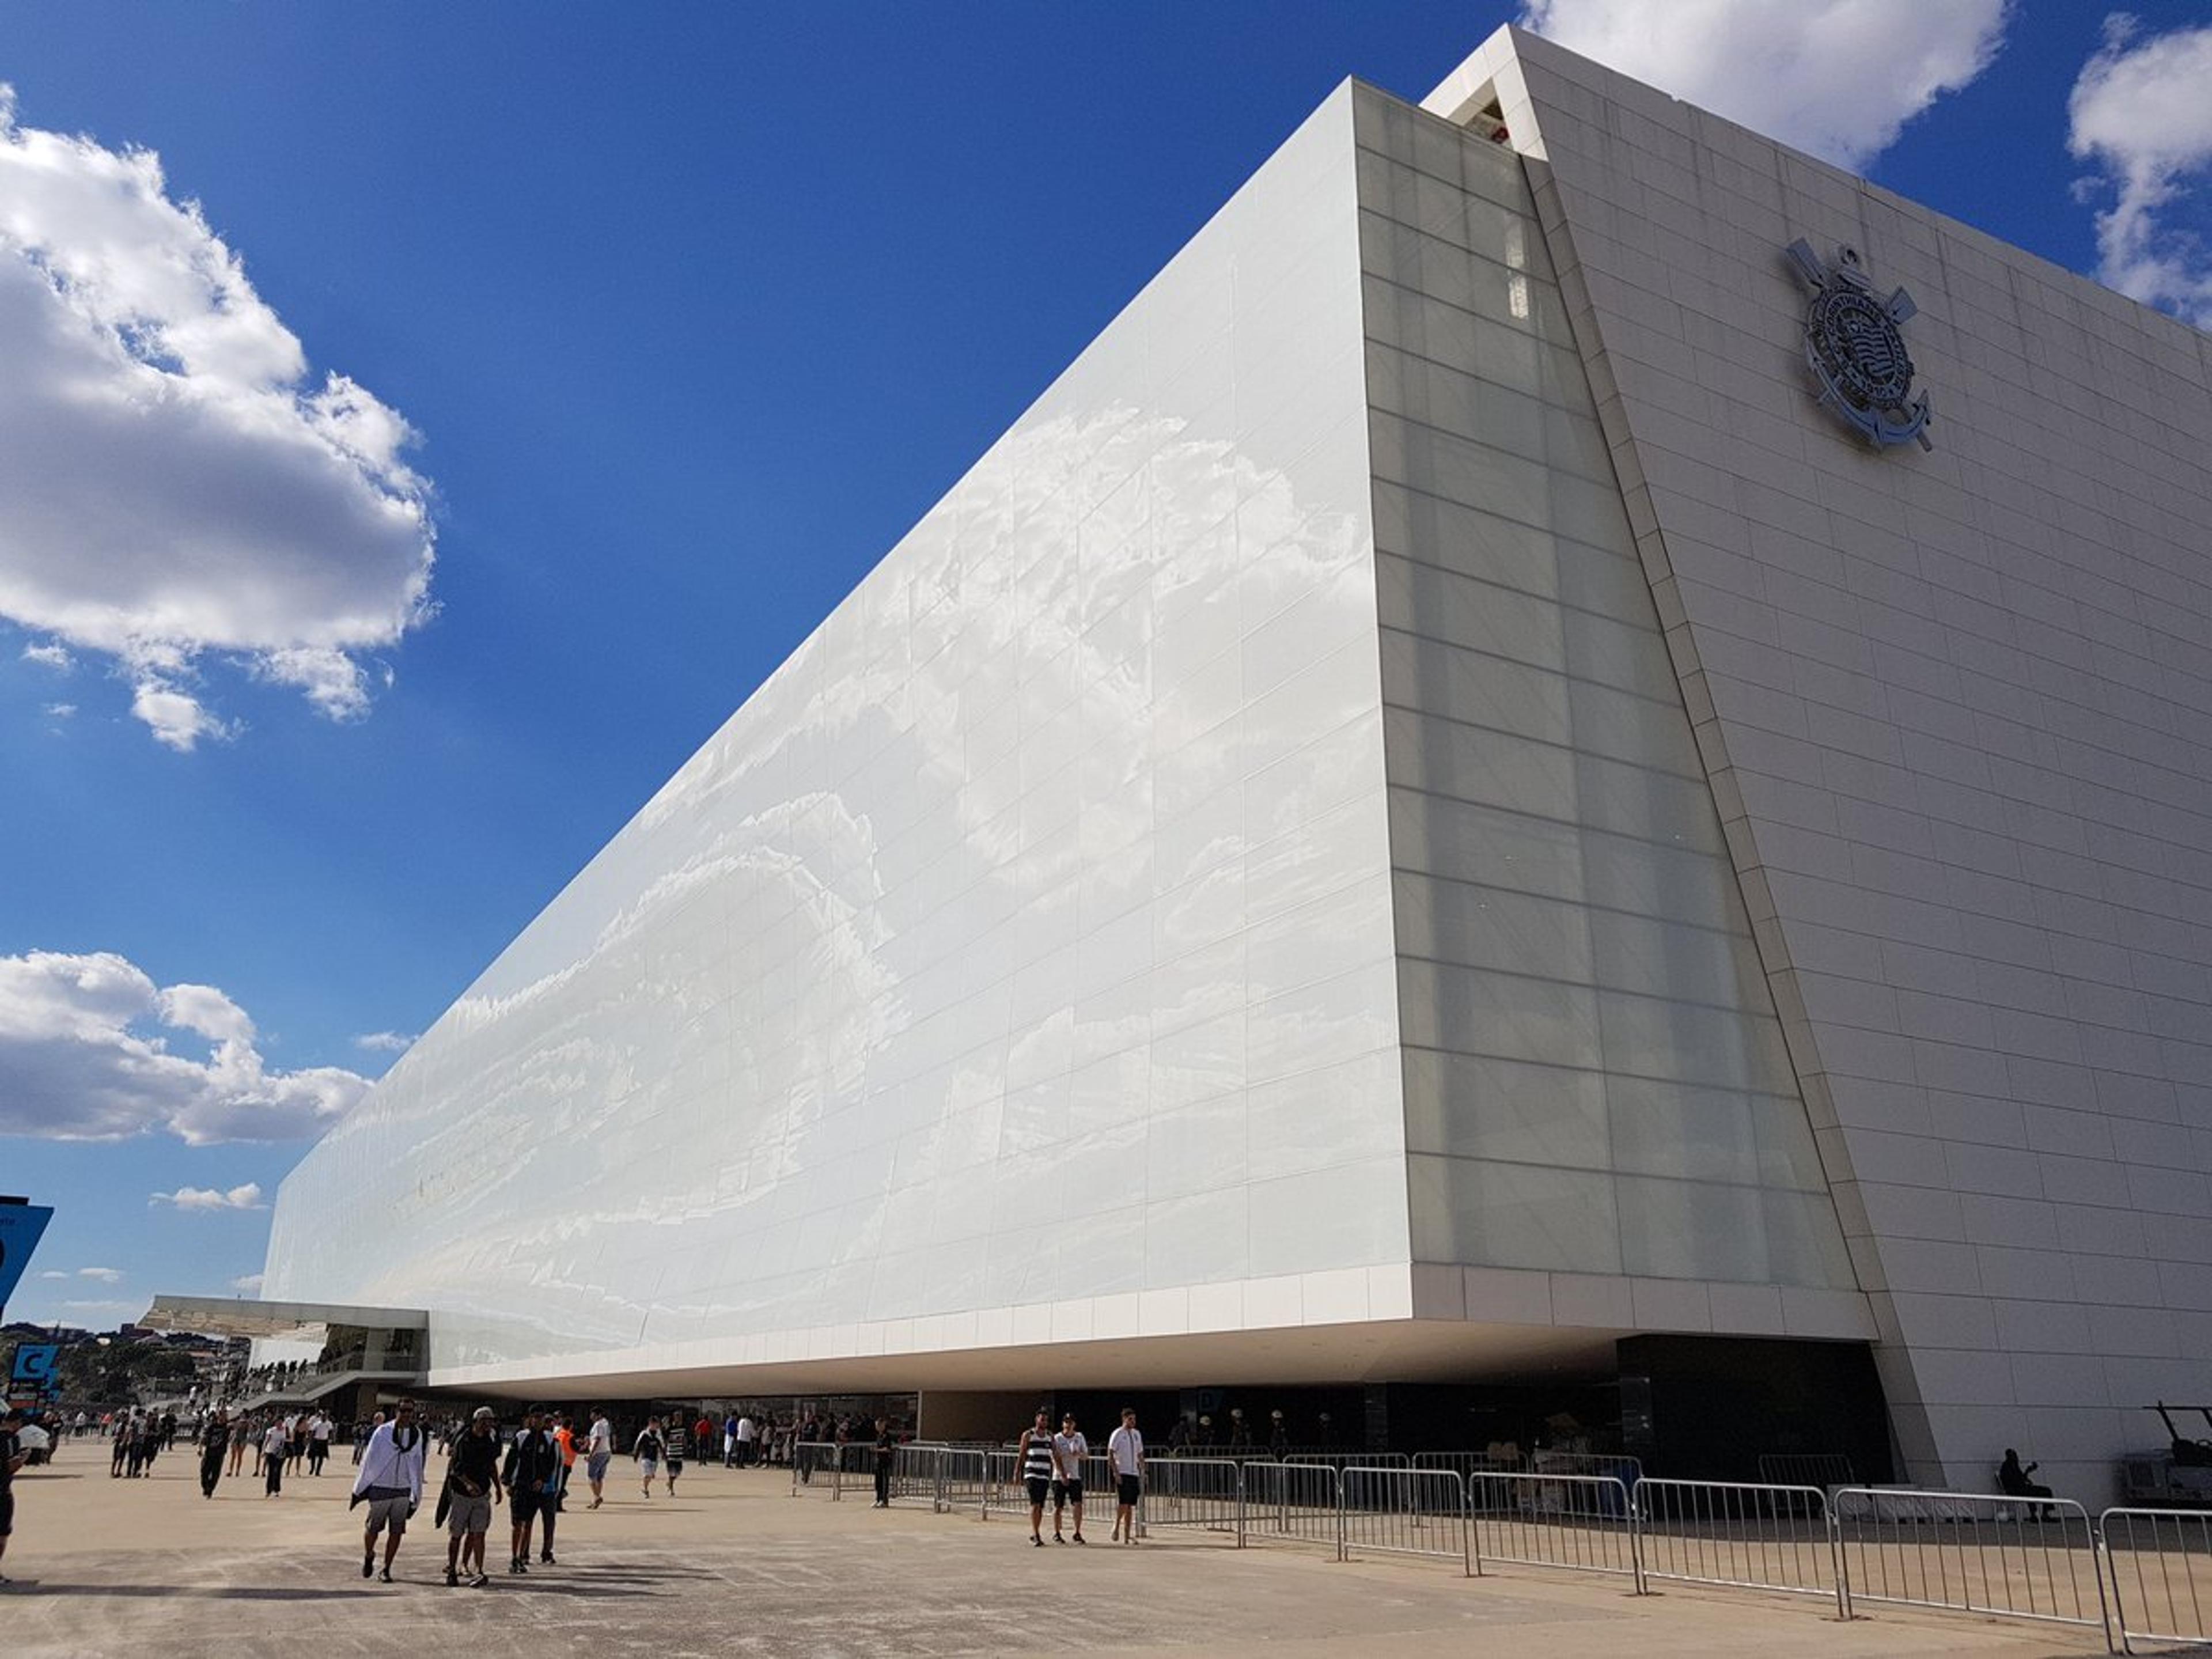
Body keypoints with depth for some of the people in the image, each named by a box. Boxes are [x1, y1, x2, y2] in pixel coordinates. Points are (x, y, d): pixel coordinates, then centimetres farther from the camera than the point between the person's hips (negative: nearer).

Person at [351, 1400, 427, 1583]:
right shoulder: (382, 1433, -8)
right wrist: (359, 1489, 3)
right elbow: (368, 1460, 0)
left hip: (403, 1491, 2)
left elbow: (417, 1463, 8)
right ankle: (368, 1557, 37)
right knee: (372, 1528, 8)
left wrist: (416, 1493, 8)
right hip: (381, 1488, -2)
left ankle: (386, 1569, 16)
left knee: (397, 1532, 3)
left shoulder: (417, 1434, 1)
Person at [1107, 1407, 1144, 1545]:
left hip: (1134, 1474, 6)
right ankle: (1116, 1527, 6)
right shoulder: (1117, 1434, -5)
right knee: (1124, 1504, -14)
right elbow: (1110, 1454, -9)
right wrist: (1116, 1473, -16)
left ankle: (1127, 1535, 8)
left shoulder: (1137, 1434, 14)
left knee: (1131, 1506, 5)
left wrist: (1142, 1471, 11)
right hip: (1122, 1474, -6)